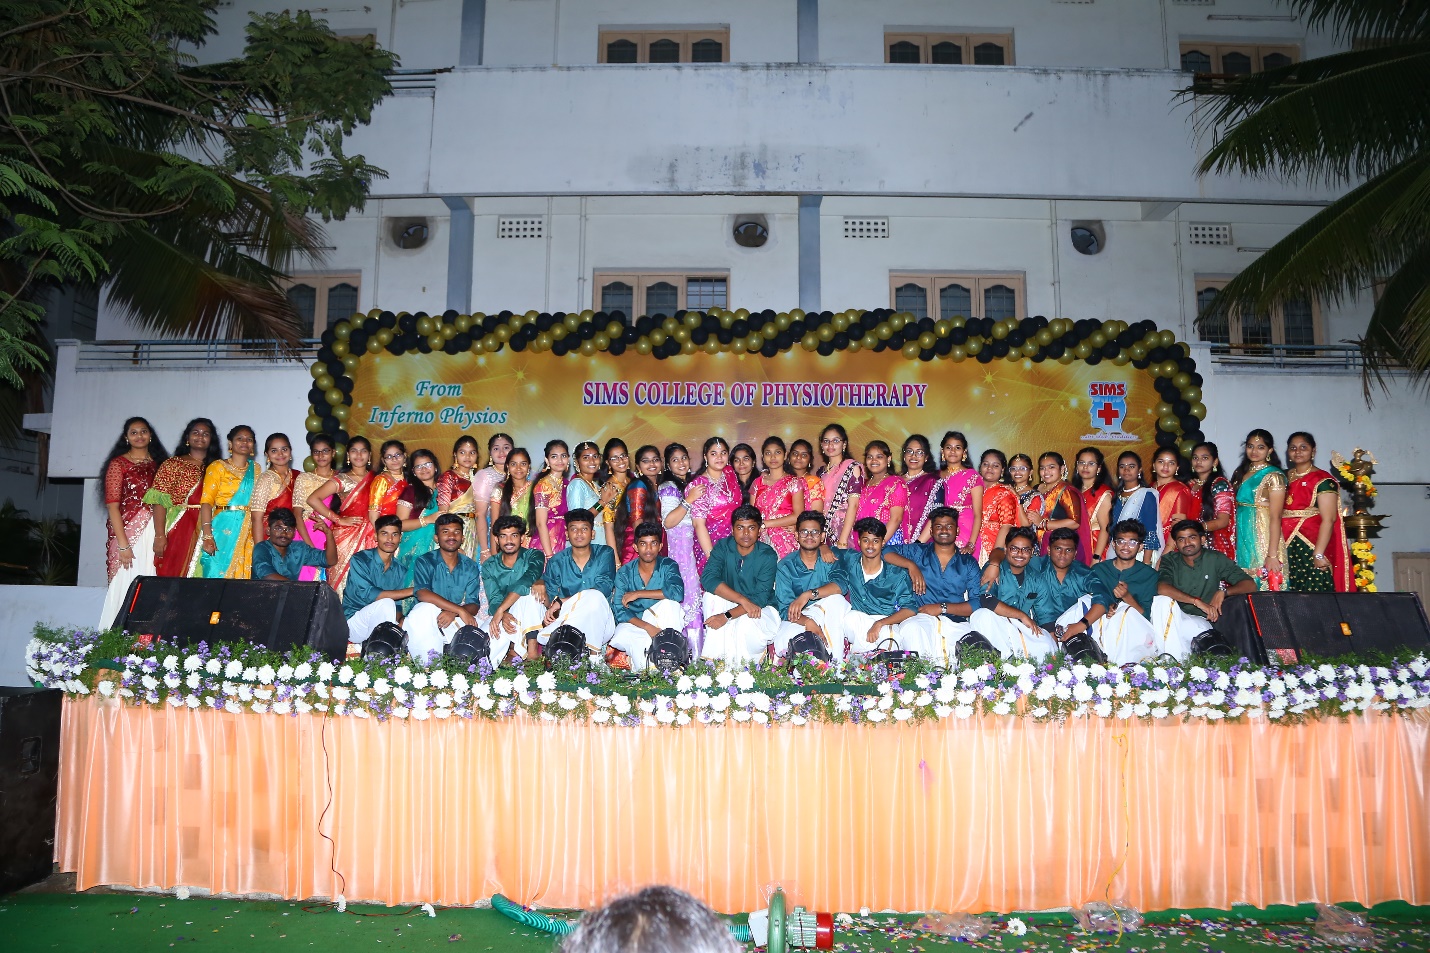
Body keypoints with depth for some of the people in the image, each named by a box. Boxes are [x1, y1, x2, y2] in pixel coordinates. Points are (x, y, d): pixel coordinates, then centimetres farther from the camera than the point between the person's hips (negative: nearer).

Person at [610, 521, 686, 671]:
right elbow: (619, 610, -12)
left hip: (661, 621, 0)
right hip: (634, 623, 0)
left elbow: (677, 592, -26)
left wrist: (638, 594, -23)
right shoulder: (624, 573, -3)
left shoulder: (668, 565, -5)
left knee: (669, 602, -31)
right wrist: (647, 627, -28)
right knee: (621, 637, -34)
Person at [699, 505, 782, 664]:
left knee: (746, 624, -35)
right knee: (711, 595, -25)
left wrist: (727, 616, -34)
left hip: (762, 610, -3)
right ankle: (714, 658, -23)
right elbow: (707, 579, -24)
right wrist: (743, 600, -35)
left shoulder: (768, 555, -15)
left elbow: (760, 598, -22)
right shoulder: (723, 547, -8)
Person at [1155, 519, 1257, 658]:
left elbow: (1250, 585, -1)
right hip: (1176, 617, 2)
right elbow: (1162, 589, -18)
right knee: (1162, 602, -31)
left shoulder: (1215, 559, 3)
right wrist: (1198, 602, -26)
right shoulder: (1170, 560, 3)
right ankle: (1174, 661, -25)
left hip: (1202, 622, -2)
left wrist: (1223, 592, -18)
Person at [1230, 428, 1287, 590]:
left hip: (1263, 538, -6)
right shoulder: (1241, 473, 14)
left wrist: (1272, 555, -18)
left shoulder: (1273, 476, -8)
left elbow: (1275, 517, -14)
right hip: (1243, 540, 6)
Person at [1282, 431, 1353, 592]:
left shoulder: (1323, 480, -5)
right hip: (1287, 548, 5)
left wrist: (1319, 554, -20)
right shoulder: (1285, 478, 15)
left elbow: (1328, 519, -13)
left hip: (1311, 547, -5)